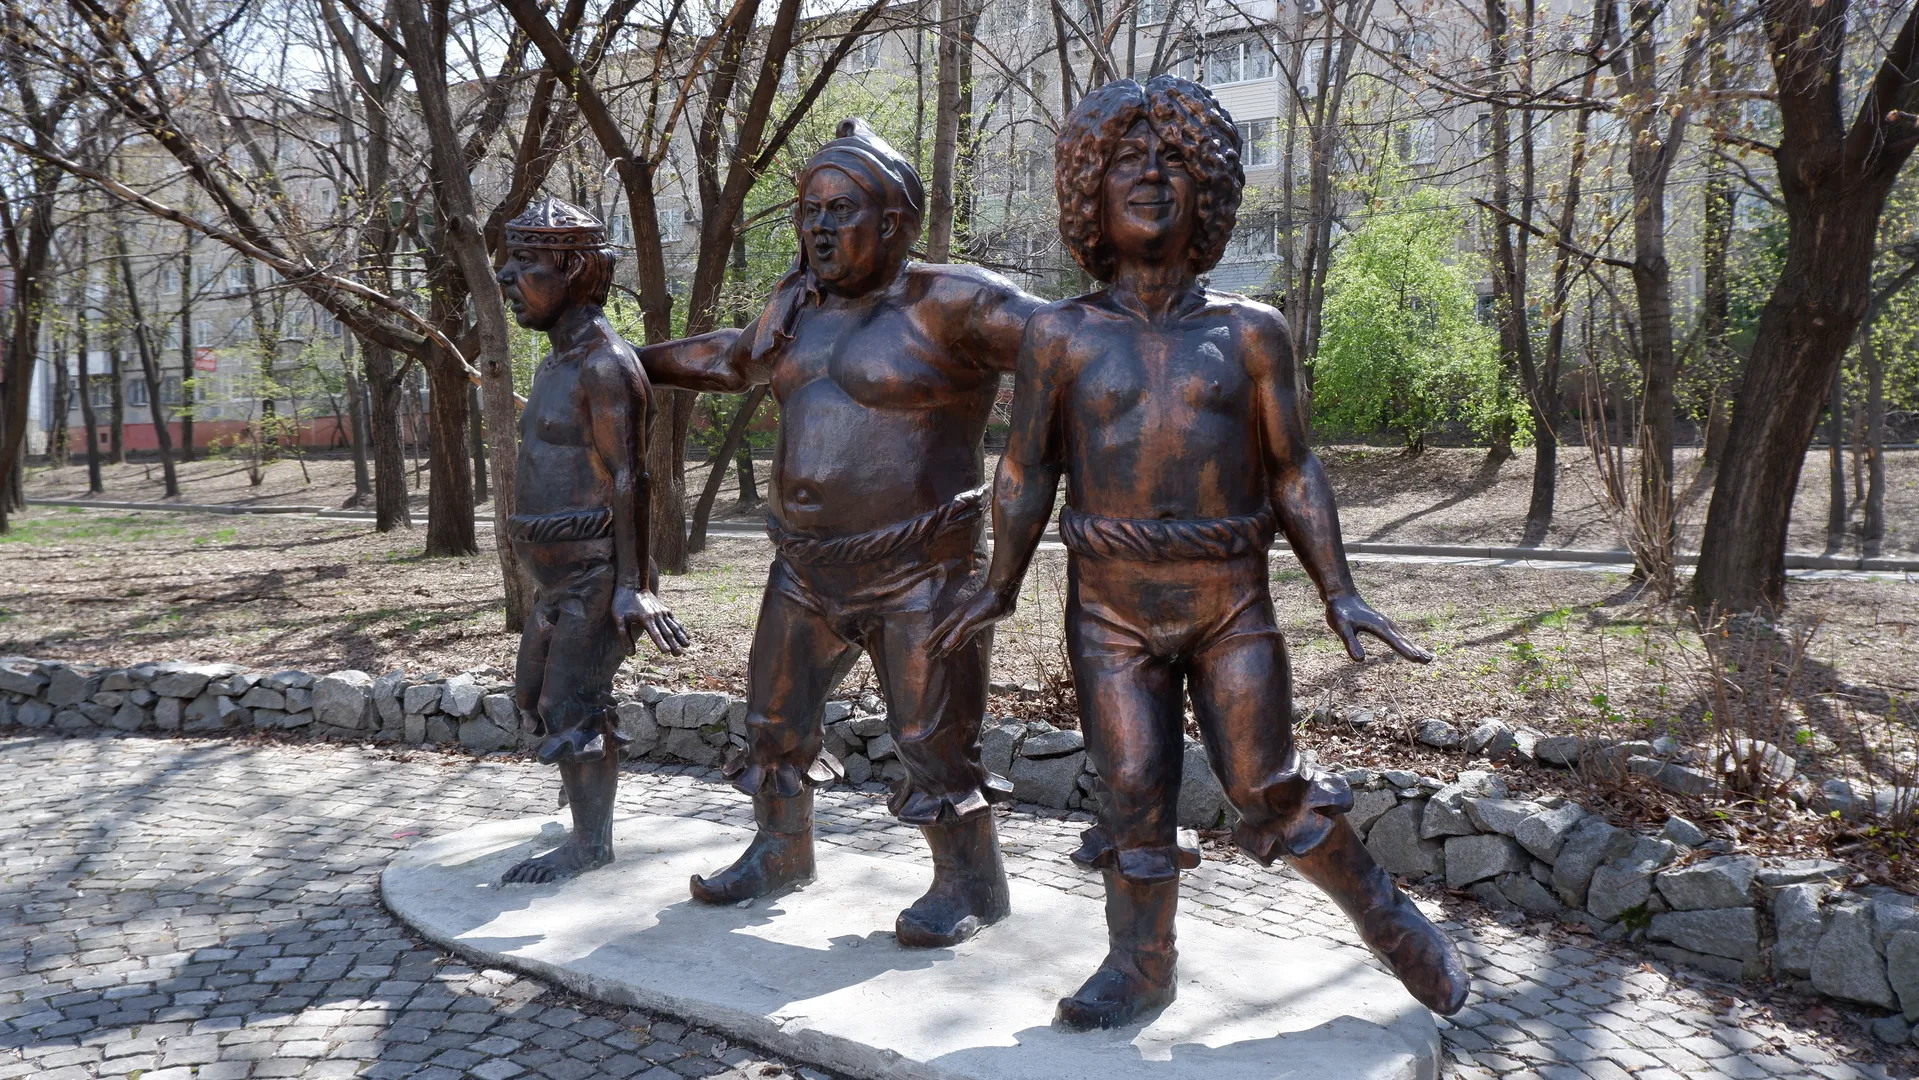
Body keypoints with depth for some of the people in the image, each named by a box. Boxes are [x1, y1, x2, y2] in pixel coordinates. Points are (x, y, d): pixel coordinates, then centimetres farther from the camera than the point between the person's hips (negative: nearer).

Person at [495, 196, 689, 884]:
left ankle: (590, 843, 8)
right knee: (533, 695, 18)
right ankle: (589, 802, 33)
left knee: (571, 707, -6)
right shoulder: (561, 362, 14)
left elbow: (626, 480, -21)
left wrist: (631, 585, -24)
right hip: (561, 572, 10)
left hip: (597, 573, -10)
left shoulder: (605, 365, -17)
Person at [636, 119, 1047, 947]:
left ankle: (969, 884, 19)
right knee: (775, 714, 16)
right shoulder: (798, 306, 10)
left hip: (916, 568, -7)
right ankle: (779, 852, 37)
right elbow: (735, 357, 29)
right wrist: (635, 361, 36)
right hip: (807, 565, 7)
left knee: (932, 736, 0)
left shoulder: (949, 305, -12)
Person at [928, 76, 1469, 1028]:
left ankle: (1383, 913, 26)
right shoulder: (1061, 335, 1)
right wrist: (999, 587, 9)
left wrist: (1339, 593, 0)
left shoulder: (1249, 333, 2)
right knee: (1131, 789, 2)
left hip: (1232, 602, 0)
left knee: (1269, 790, 3)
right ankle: (1140, 964, 20)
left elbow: (1292, 470, 5)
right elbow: (1027, 470, 7)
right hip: (1111, 605, 1)